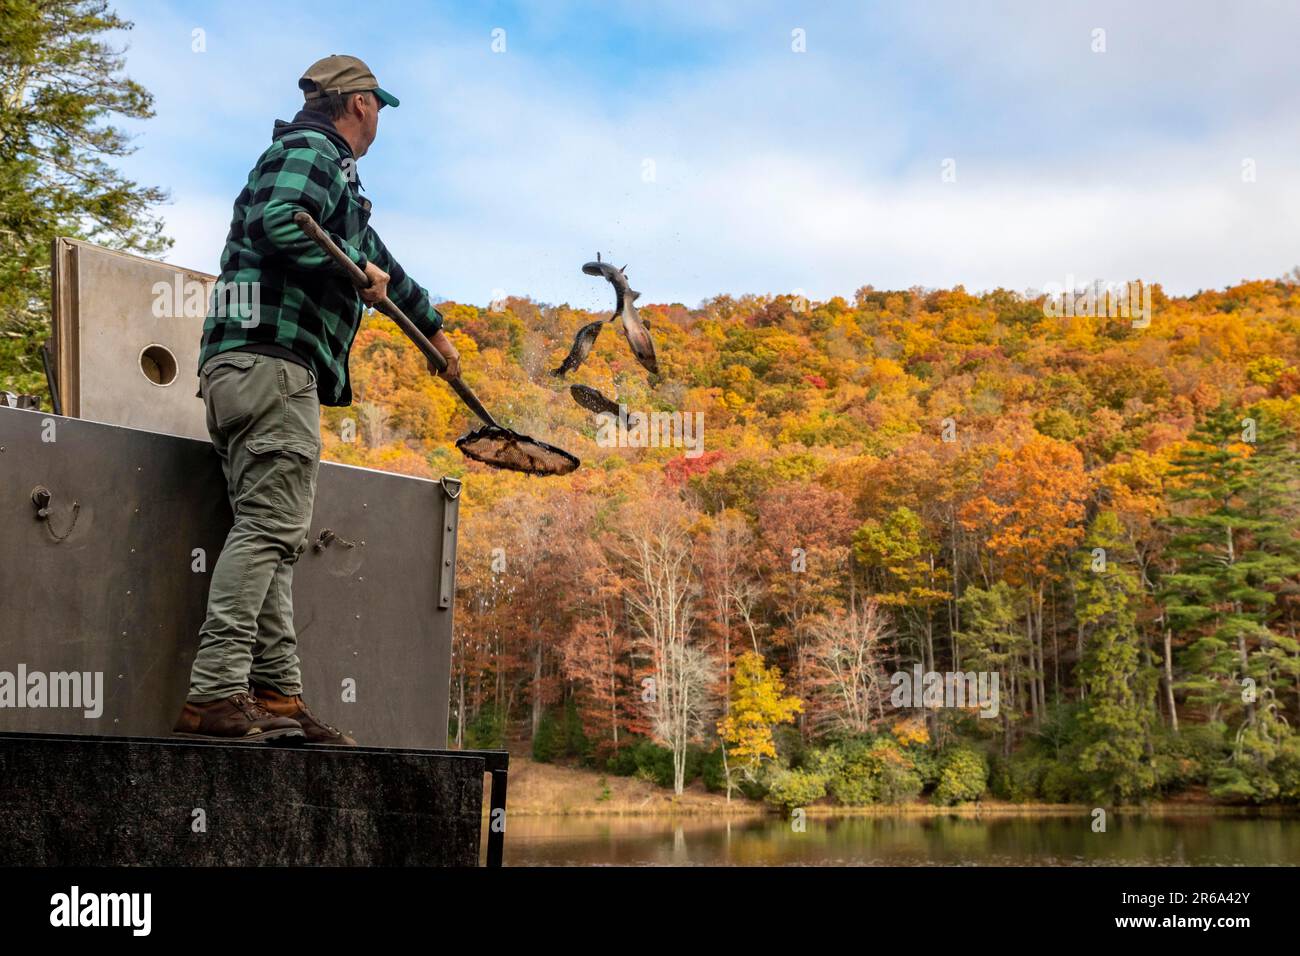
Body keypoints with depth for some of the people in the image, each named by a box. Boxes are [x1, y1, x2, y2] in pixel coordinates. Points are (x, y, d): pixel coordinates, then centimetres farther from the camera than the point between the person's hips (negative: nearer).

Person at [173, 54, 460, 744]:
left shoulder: (330, 169, 32)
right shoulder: (313, 151, 1)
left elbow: (375, 259, 46)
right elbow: (279, 222, -20)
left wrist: (432, 325, 57)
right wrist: (357, 269, -8)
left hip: (237, 366, 10)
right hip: (273, 358, -10)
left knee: (270, 535, 4)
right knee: (270, 527, -16)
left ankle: (277, 694, 2)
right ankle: (215, 694, -22)